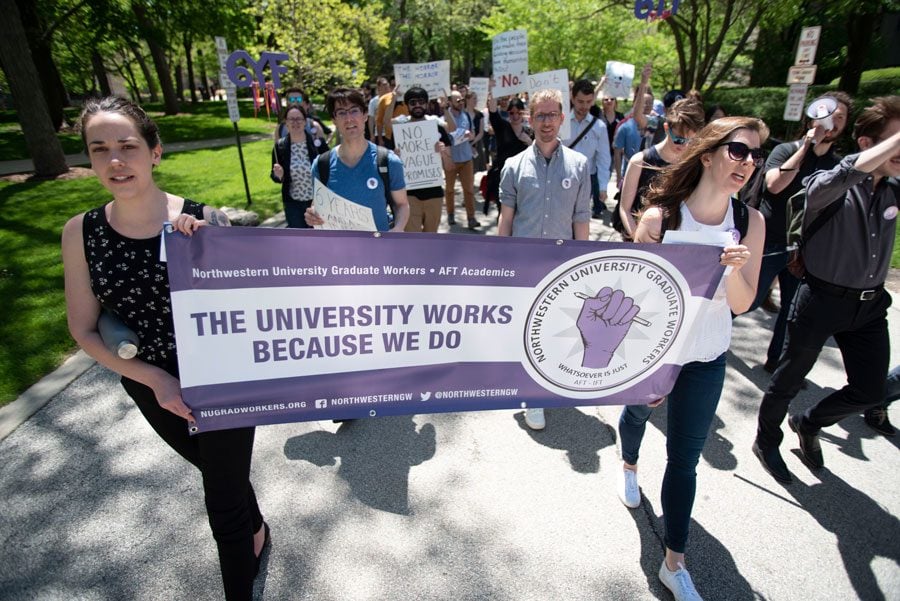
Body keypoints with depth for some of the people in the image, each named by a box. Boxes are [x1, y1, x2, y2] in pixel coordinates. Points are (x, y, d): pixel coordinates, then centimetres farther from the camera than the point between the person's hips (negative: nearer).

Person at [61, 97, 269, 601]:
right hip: (152, 390, 4)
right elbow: (84, 330, -2)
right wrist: (156, 380, -11)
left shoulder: (204, 220, -17)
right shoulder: (81, 233, -7)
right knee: (217, 469, 28)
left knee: (224, 503, 8)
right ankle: (256, 529, 60)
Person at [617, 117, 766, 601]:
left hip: (706, 360, 2)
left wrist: (734, 268, -28)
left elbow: (741, 304, -9)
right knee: (637, 412, 28)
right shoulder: (659, 217, -19)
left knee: (684, 461, 9)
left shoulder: (750, 221, -10)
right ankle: (628, 465, 63)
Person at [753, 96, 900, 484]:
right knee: (789, 380, 11)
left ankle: (808, 424, 40)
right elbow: (851, 172, -39)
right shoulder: (830, 188, -16)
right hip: (822, 301, -6)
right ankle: (766, 441, 35)